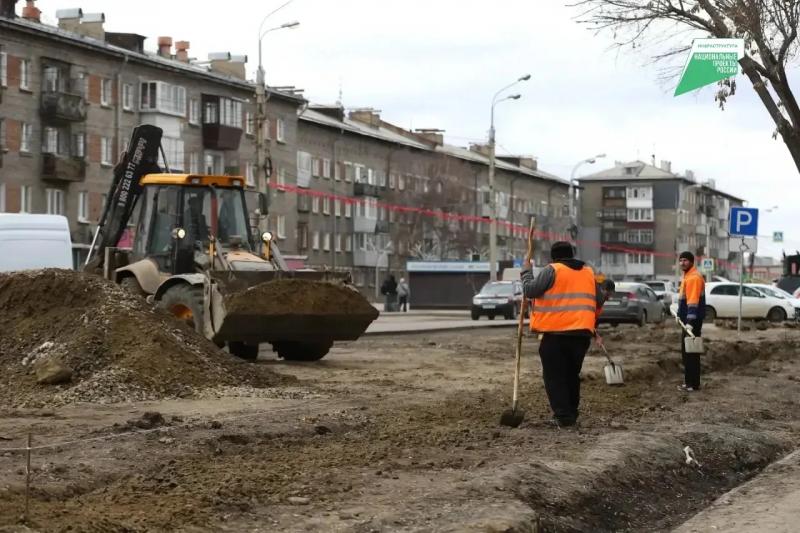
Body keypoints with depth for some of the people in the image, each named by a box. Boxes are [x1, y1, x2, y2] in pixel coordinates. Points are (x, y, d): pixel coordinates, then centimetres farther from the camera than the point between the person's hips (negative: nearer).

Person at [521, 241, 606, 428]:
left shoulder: (552, 270, -5)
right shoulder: (588, 272, 13)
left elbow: (530, 290, -8)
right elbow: (599, 300, 18)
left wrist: (526, 271, 8)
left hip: (555, 333, -5)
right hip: (582, 333, 5)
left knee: (554, 377, 1)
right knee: (572, 375, 18)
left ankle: (563, 415, -6)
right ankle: (571, 413, 21)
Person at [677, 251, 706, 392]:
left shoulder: (694, 277, -17)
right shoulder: (687, 276, 16)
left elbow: (693, 301, -24)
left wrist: (690, 321, -29)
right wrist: (680, 314, 30)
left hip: (692, 321, -11)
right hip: (688, 320, 11)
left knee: (689, 353, -8)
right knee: (687, 352, 13)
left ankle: (692, 384, -6)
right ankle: (691, 382, 18)